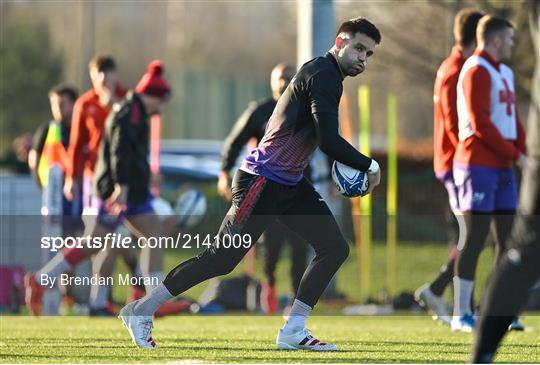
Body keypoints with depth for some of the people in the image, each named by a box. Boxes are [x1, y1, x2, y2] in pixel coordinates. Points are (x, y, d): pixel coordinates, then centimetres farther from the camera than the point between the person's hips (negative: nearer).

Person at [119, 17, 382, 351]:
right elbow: (329, 141, -25)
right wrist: (370, 167, -12)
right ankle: (141, 311, 7)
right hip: (262, 182, -10)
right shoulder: (323, 75, -17)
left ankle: (293, 332, 4)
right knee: (221, 259, -5)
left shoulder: (324, 74, 14)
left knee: (336, 248, 0)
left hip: (291, 185, 10)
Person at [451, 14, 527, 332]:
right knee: (475, 240, -8)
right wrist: (514, 154, -14)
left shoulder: (505, 72, 19)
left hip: (502, 167, 9)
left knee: (508, 238, 7)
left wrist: (523, 153, 4)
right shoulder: (477, 71, -10)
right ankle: (461, 315, -4)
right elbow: (481, 123, -17)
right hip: (478, 165, -9)